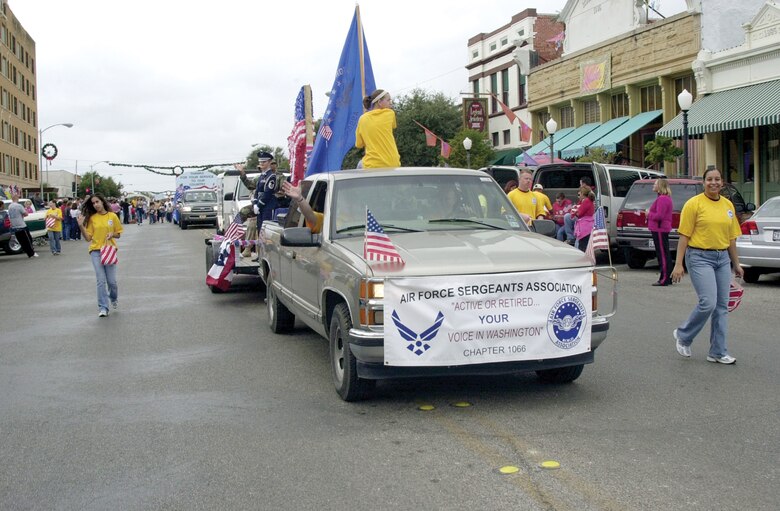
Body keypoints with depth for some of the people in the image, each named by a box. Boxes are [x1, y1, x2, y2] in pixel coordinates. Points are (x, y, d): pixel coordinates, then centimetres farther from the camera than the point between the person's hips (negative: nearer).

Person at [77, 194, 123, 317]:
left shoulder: (112, 216, 1)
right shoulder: (91, 218, 2)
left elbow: (118, 234, 9)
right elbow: (88, 238, 0)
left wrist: (112, 234, -12)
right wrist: (81, 226, -13)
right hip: (96, 251, 0)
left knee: (111, 280, 2)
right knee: (101, 280, -4)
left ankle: (114, 298, 35)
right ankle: (103, 308, 2)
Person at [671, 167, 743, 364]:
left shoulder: (728, 205, 12)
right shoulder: (694, 204, -6)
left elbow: (731, 237, 17)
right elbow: (684, 235, -8)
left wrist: (736, 264, 16)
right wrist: (678, 264, -13)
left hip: (722, 258, 6)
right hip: (700, 257, -6)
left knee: (722, 305, 5)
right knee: (708, 302, -15)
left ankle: (718, 352, 13)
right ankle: (683, 335, 10)